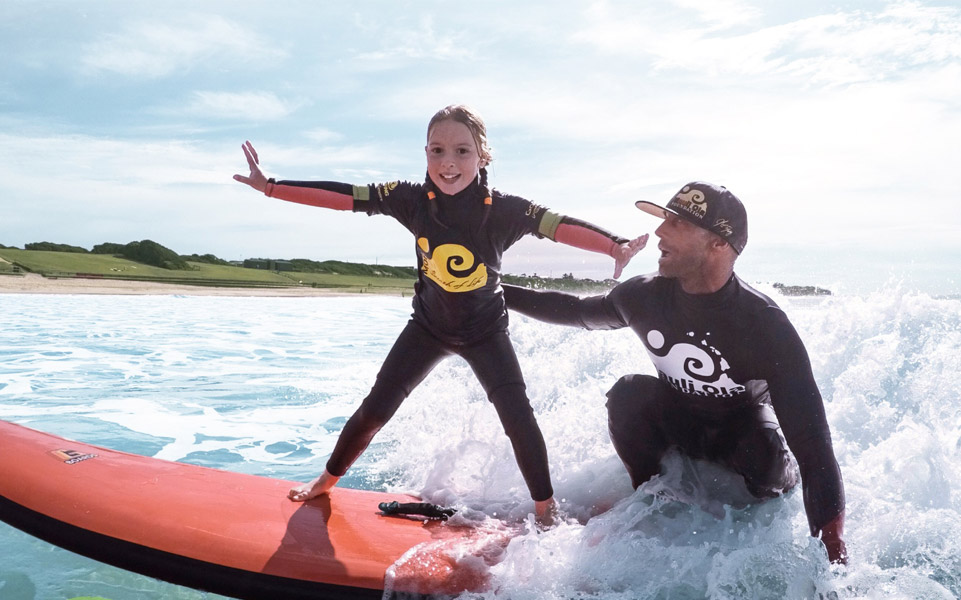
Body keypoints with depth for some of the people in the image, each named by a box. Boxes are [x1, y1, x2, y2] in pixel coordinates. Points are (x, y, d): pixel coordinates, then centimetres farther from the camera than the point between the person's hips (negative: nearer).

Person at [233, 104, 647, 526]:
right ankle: (326, 481, 28)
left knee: (517, 415, -15)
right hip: (429, 325, 2)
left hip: (486, 329, -2)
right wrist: (269, 186, -18)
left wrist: (615, 247, -48)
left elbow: (560, 225, -32)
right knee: (375, 409, 3)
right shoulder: (412, 199, -20)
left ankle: (546, 509, 6)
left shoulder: (502, 209, -25)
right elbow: (341, 196, -17)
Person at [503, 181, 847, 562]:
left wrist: (832, 545, -41)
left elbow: (809, 432, -34)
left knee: (763, 456, -35)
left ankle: (781, 484, 5)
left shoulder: (765, 325, -32)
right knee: (629, 392, -26)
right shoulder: (644, 296, -20)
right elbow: (578, 312, 2)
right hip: (678, 423, 3)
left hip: (741, 430, -2)